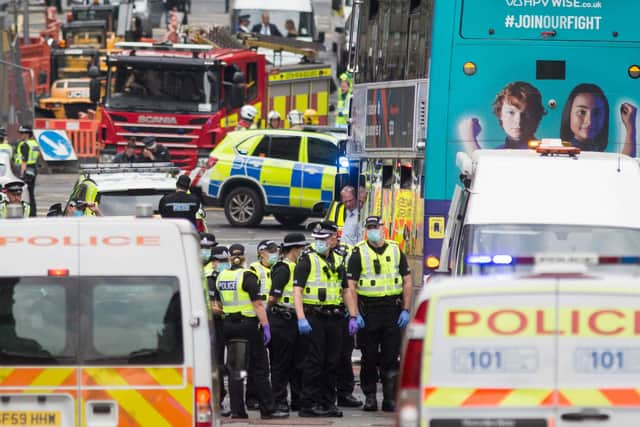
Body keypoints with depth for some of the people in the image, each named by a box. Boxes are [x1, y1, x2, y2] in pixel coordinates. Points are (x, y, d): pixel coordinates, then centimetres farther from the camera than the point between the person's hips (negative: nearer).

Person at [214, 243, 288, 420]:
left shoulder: (221, 277, 5)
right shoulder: (247, 276, -12)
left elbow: (218, 303, 12)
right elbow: (258, 304, -16)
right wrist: (265, 326, -15)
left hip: (228, 324, 5)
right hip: (248, 324, -5)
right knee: (259, 369, 0)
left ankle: (237, 410, 4)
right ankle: (267, 410, -1)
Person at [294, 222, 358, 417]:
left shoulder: (337, 260, 15)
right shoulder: (307, 259, -4)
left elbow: (346, 291, 21)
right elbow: (297, 291, -12)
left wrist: (353, 317, 12)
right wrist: (301, 319, -21)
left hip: (334, 317, 6)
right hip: (314, 317, -6)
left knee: (332, 362, 8)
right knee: (314, 361, -6)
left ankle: (328, 403, 15)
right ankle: (309, 405, -2)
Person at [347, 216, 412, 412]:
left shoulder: (395, 251, 9)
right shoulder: (358, 253, 1)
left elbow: (407, 281, 10)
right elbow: (351, 286, -3)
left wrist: (405, 310, 2)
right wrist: (355, 314, -11)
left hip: (392, 308, 2)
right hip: (368, 309, -2)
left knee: (391, 356, 1)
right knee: (369, 357, 3)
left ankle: (390, 399, 5)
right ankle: (370, 397, 12)